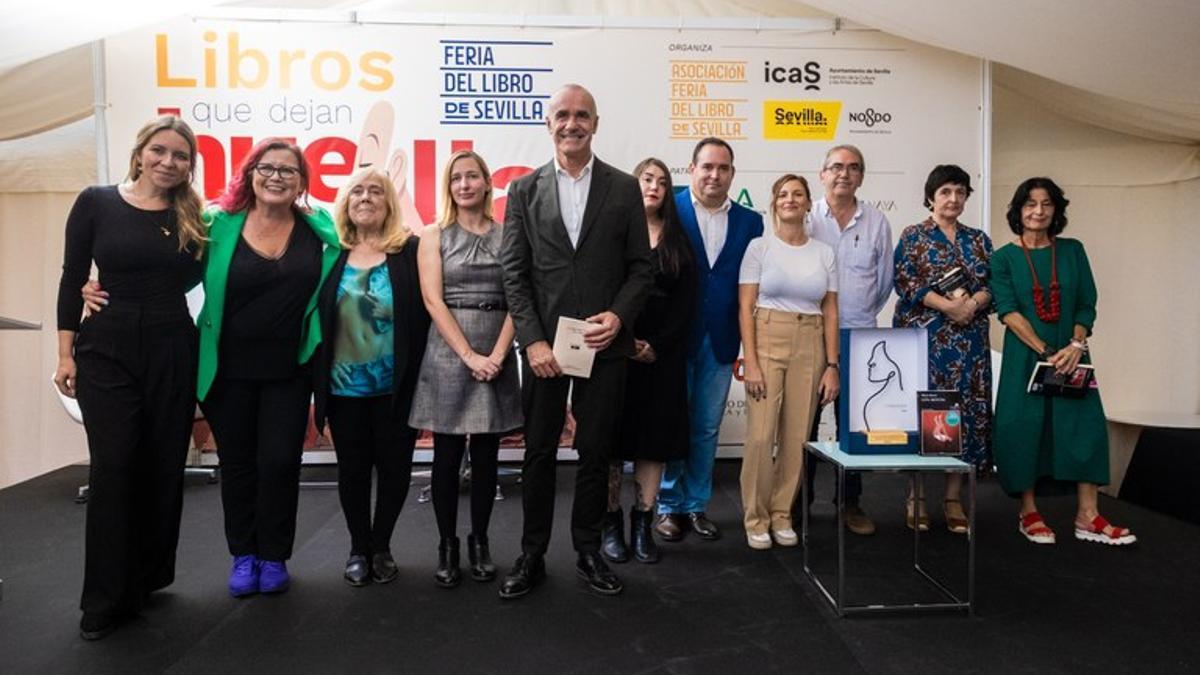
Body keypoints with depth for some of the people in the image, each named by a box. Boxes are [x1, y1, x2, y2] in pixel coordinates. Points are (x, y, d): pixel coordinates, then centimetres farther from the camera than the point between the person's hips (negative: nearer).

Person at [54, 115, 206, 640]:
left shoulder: (192, 216, 5)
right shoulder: (96, 202, 0)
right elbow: (72, 279, 1)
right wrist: (66, 352, -2)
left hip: (172, 350, 2)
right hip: (107, 349, -2)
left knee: (163, 467, 7)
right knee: (113, 467, -3)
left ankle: (151, 577, 25)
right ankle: (108, 598, 8)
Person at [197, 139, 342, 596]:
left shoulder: (322, 230, 0)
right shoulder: (219, 226, -4)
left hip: (289, 371, 0)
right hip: (229, 369, 0)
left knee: (280, 463, 3)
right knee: (237, 463, 12)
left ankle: (273, 556, 22)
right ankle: (243, 554, 28)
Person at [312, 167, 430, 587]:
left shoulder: (410, 251, -3)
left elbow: (425, 314, -5)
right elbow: (314, 316, 6)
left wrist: (419, 376, -9)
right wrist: (318, 379, 2)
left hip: (395, 388, -2)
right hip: (344, 388, 2)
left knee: (394, 467, 9)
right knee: (353, 469, 12)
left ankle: (381, 546, 28)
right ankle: (358, 548, 29)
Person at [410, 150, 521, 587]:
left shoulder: (507, 235, 7)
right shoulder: (435, 236, 5)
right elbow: (433, 300, -5)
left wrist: (497, 355, -11)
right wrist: (469, 355, -13)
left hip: (497, 355, 1)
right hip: (448, 353, -1)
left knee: (486, 455, 7)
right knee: (447, 456, 3)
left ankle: (480, 542, 20)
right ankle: (447, 546, 15)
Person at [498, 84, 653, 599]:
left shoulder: (624, 188, 4)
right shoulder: (524, 190, 4)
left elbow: (641, 267, 4)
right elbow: (513, 273, 0)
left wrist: (619, 315, -13)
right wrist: (533, 341, -9)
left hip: (603, 343, 0)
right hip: (542, 343, 0)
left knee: (595, 453, 9)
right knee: (538, 454, 8)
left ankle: (588, 552, 25)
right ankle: (532, 557, 22)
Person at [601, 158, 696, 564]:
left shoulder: (678, 239, 12)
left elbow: (687, 301, 5)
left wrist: (657, 345, -7)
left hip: (662, 353, 3)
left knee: (655, 437, 3)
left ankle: (643, 524, 13)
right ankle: (611, 524, 11)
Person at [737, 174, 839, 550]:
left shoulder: (824, 252, 10)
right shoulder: (759, 247, 2)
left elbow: (831, 313, 10)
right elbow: (745, 308, -3)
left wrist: (832, 365, 2)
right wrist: (751, 362, -11)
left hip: (810, 348, 3)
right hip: (767, 340, -3)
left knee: (797, 437, 3)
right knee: (761, 435, -8)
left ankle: (781, 515, 19)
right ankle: (756, 519, 8)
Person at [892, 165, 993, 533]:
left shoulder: (978, 239, 16)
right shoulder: (913, 236, 5)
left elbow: (993, 283, 8)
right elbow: (906, 282, -7)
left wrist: (972, 304, -13)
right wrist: (948, 306, -17)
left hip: (969, 340, 4)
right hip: (923, 336, -4)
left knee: (965, 410, 2)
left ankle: (954, 498, 10)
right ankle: (916, 496, 6)